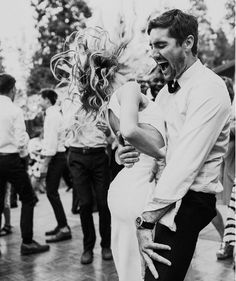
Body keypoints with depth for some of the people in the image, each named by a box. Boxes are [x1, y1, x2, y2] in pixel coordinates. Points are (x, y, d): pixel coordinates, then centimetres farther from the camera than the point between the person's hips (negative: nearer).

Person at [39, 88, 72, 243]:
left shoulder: (52, 115, -14)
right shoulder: (55, 113, 17)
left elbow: (52, 141, -21)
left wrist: (45, 164, -20)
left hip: (55, 157, -10)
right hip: (58, 156, 10)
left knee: (52, 193, -8)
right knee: (52, 192, 15)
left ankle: (64, 229, -6)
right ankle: (61, 225, 23)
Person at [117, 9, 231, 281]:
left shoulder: (208, 88, -16)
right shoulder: (166, 91, 13)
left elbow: (185, 163, -24)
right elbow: (148, 141, 17)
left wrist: (147, 220, -26)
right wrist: (125, 153, -8)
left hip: (188, 202, -9)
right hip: (164, 196, 9)